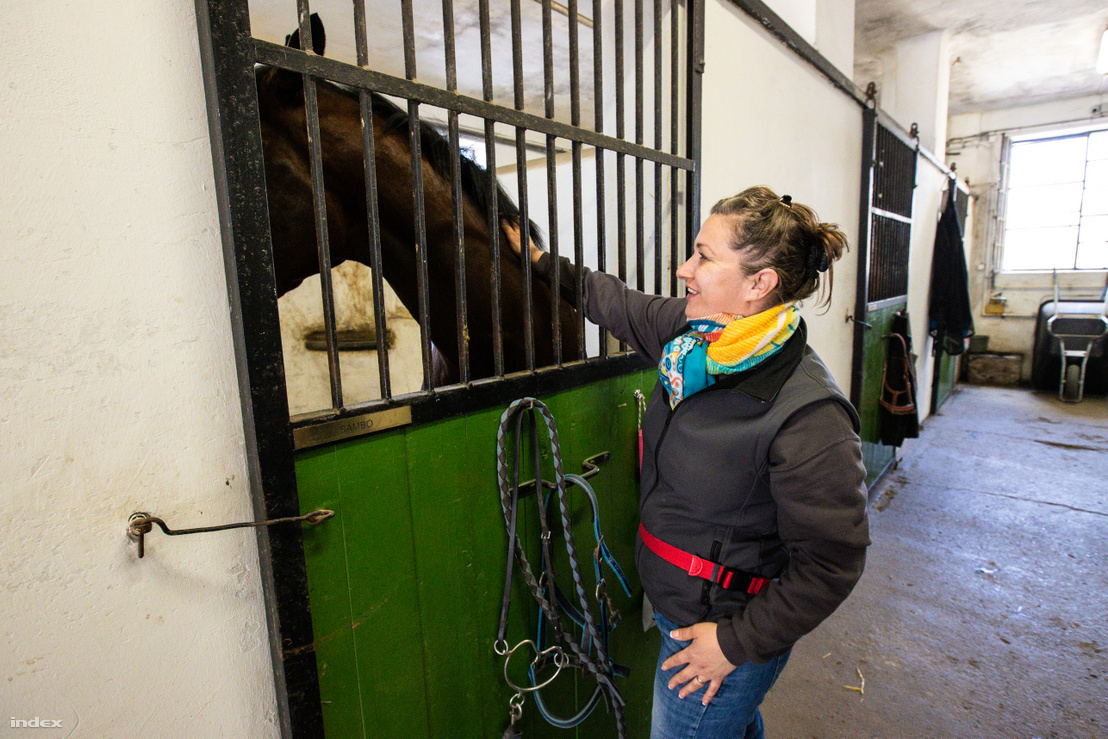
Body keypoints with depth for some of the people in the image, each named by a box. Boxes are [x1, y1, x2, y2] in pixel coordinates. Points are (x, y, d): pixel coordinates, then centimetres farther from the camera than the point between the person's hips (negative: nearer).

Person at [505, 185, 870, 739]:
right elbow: (615, 303, 8)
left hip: (722, 629, -7)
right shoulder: (688, 331, -8)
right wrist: (540, 260, 16)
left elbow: (831, 563, -24)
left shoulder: (809, 417, -30)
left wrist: (738, 640, -18)